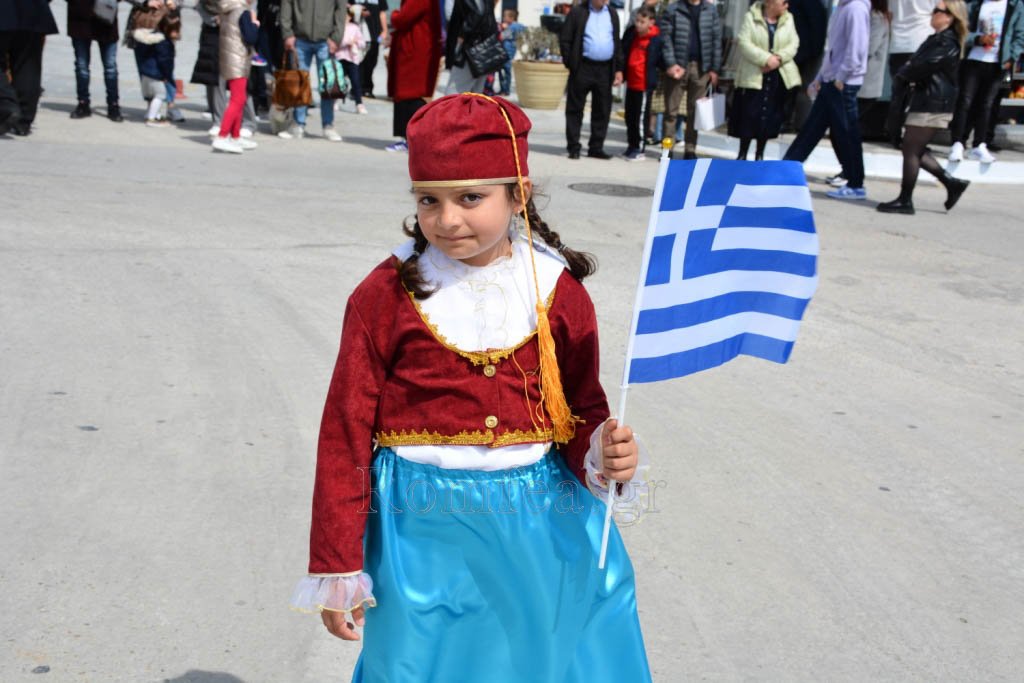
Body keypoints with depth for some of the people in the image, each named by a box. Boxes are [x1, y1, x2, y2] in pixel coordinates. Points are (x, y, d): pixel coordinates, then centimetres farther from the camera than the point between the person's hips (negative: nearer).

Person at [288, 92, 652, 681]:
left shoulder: (559, 293, -1)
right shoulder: (387, 296, -8)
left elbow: (584, 410, 10)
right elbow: (345, 434, -4)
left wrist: (602, 455, -14)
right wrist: (337, 569, -2)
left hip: (541, 529, 2)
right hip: (426, 532, -2)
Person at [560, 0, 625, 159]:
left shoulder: (612, 14, 14)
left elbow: (617, 43, 15)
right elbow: (565, 40, 0)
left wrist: (619, 69, 8)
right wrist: (570, 64, -5)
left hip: (605, 69, 4)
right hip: (582, 68, -4)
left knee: (602, 111, 5)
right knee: (575, 109, 1)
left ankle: (596, 148, 13)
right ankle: (573, 148, 7)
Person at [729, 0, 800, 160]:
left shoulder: (788, 19, 5)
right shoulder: (751, 17, -6)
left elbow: (794, 44, 1)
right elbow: (744, 43, -14)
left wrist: (779, 58, -17)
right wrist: (766, 59, -22)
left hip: (779, 77, 3)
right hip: (753, 76, -3)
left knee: (770, 116, 5)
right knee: (749, 115, -3)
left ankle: (759, 155, 17)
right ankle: (742, 154, 11)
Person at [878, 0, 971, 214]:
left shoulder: (947, 43, -14)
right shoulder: (936, 39, 19)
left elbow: (924, 66, -20)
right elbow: (914, 62, 15)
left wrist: (904, 75, -3)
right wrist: (906, 74, -6)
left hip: (933, 104, -10)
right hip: (925, 100, 10)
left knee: (911, 149, -6)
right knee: (916, 150, 13)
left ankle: (905, 201, 0)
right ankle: (952, 183, 17)